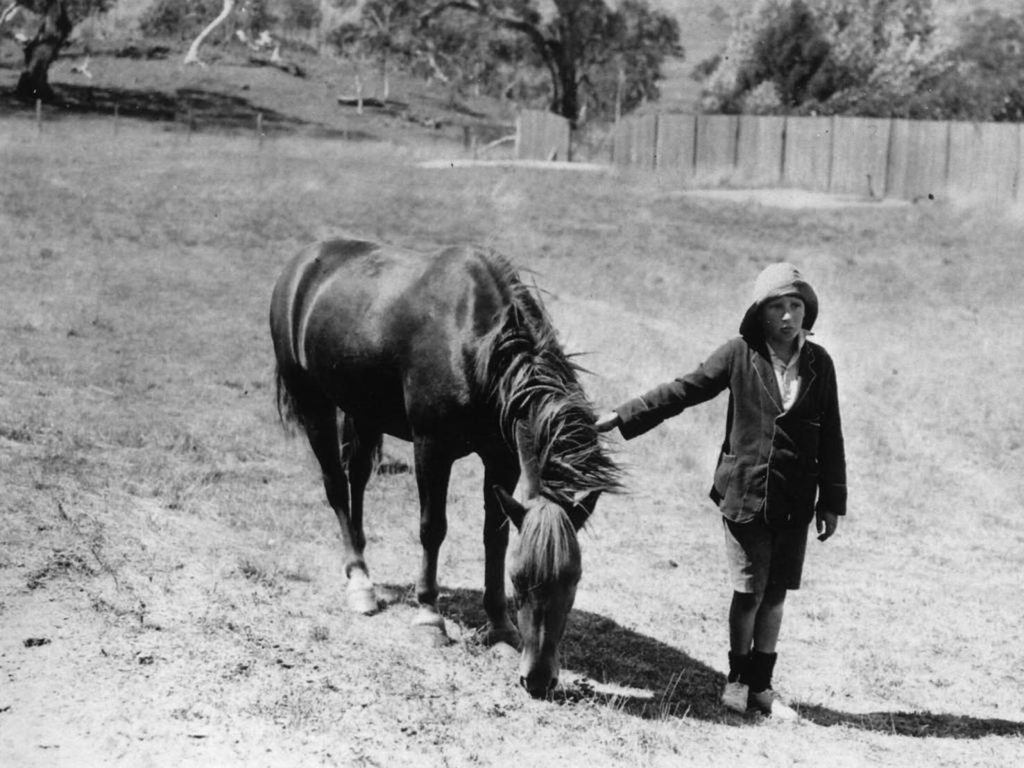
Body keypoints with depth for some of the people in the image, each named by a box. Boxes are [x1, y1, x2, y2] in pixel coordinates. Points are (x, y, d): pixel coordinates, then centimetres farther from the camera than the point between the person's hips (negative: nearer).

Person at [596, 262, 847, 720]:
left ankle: (761, 684, 23)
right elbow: (683, 391, -1)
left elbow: (830, 436, 6)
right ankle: (737, 678, 21)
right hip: (745, 493, -2)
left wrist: (832, 501, 6)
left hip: (796, 500, 2)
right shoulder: (741, 354, -5)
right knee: (749, 591, 1)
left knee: (775, 592, 9)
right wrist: (623, 416, -4)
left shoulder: (818, 363, 1)